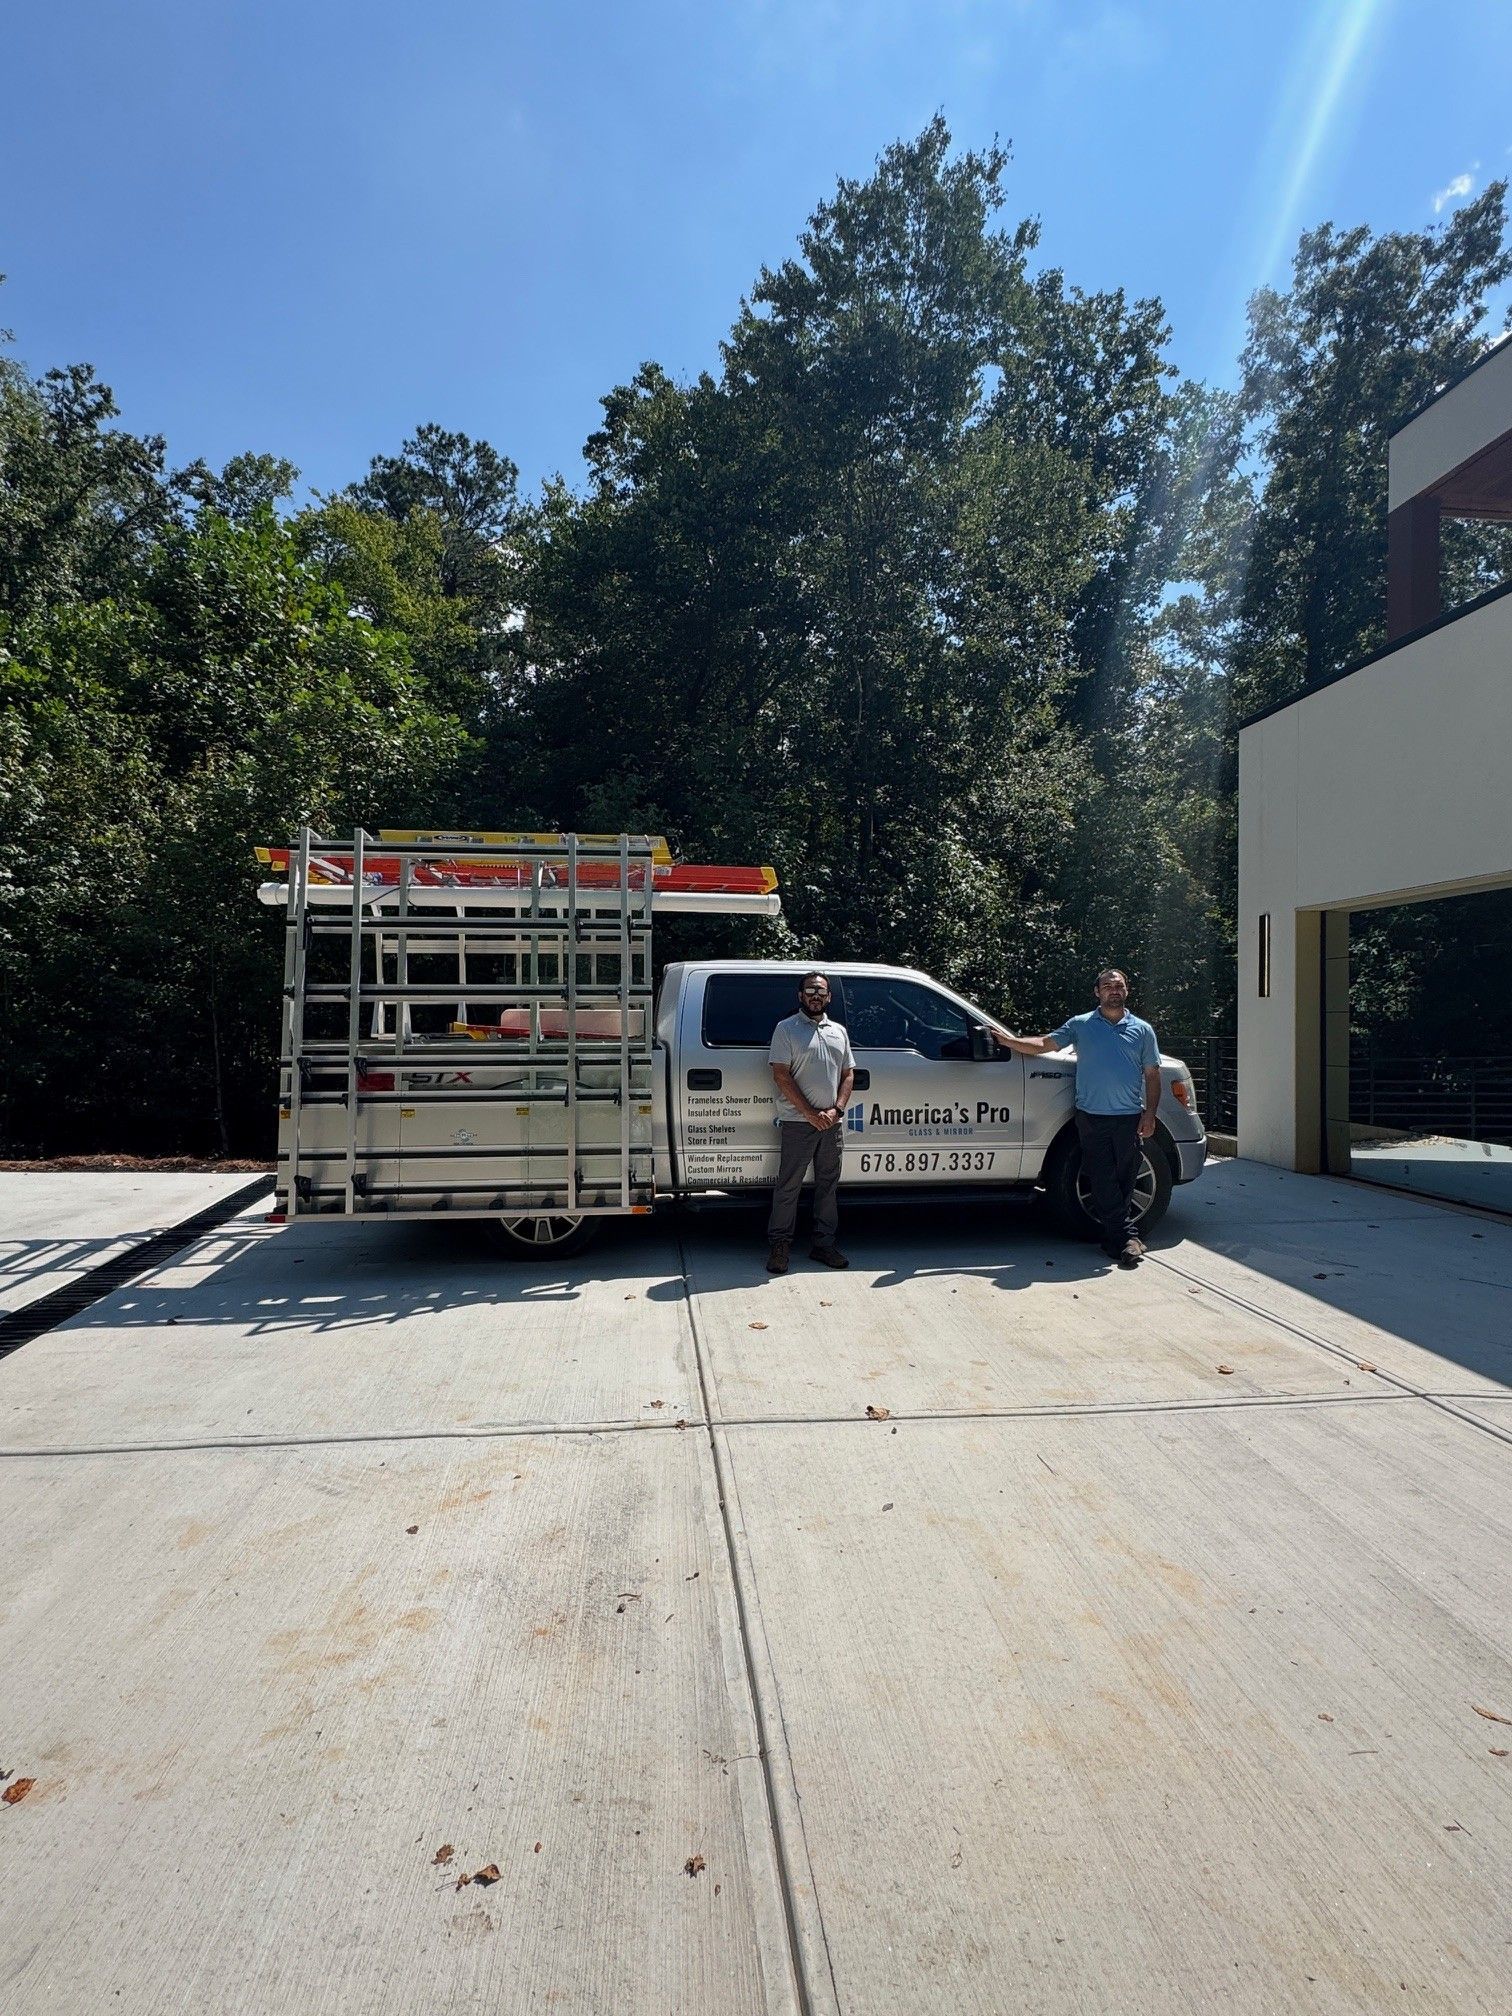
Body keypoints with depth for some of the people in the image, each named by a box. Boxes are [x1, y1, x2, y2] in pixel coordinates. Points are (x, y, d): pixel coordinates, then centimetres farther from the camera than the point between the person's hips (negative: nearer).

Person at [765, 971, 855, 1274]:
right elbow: (781, 1075, -10)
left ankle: (824, 1243, 21)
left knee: (828, 1184, 11)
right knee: (788, 1185, 0)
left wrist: (835, 1110, -4)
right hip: (798, 1122, -5)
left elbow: (848, 1074, 13)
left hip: (832, 1122, 5)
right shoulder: (786, 1029, -2)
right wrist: (810, 1114, -14)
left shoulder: (839, 1031, 14)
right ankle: (779, 1246, 8)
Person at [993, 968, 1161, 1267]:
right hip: (1092, 1117, -1)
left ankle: (1118, 1238, 12)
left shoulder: (1142, 1030, 10)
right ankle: (1127, 1235, 6)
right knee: (1103, 1179, -2)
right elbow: (1044, 1044, 3)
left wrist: (1150, 1114, 1)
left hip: (1129, 1118, 1)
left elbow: (1152, 1075, 9)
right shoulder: (1080, 1025, 7)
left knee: (1125, 1178, 3)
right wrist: (1009, 1040, -10)